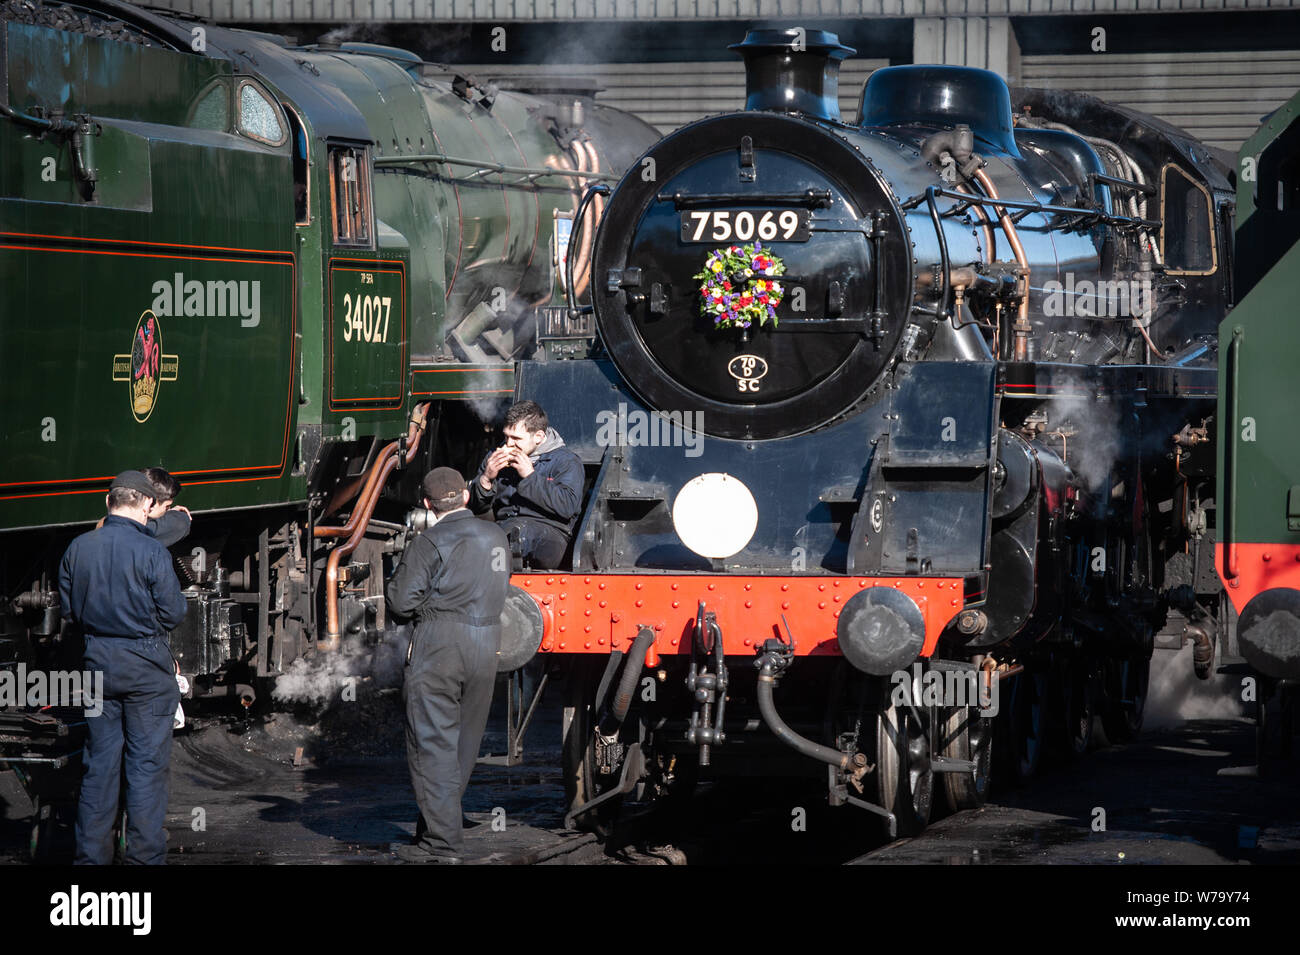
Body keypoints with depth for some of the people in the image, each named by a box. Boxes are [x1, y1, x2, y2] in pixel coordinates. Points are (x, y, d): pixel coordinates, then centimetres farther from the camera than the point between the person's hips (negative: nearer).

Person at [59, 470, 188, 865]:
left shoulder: (79, 548, 0)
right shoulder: (152, 552, -15)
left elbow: (68, 608, 8)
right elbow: (174, 613, -10)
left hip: (97, 661, 5)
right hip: (147, 668, -4)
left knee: (99, 762, 11)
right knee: (147, 762, 2)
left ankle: (91, 855, 13)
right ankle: (144, 856, 2)